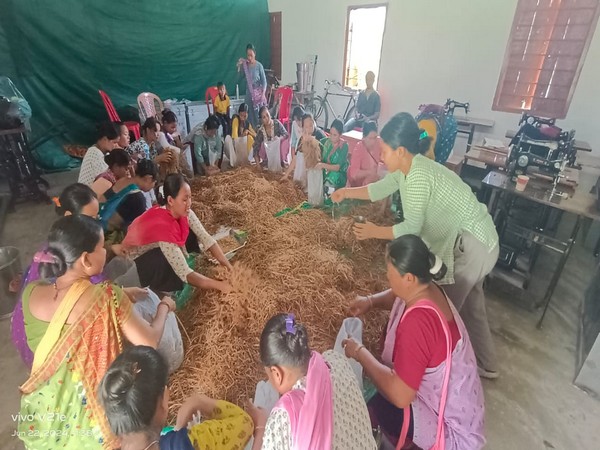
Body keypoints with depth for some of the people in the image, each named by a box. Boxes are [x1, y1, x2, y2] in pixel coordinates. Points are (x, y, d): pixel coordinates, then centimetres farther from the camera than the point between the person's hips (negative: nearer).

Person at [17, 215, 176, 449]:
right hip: (90, 407, -5)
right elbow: (149, 340, -20)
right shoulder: (107, 298, -30)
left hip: (44, 407, 5)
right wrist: (164, 306, -3)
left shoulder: (31, 293, -13)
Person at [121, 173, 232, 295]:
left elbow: (206, 239, -20)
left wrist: (229, 267, -28)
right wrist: (219, 285, -41)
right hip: (135, 263, -7)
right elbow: (184, 273, -41)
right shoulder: (162, 226, -39)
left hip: (159, 250, 7)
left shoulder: (184, 212, -20)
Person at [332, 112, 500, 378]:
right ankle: (485, 364, 42)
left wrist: (375, 232, -11)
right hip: (471, 239, 10)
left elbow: (412, 227, -23)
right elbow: (381, 189, 13)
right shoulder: (407, 166, 0)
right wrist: (347, 192, 4)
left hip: (472, 244, -10)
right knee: (469, 305, 23)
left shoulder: (418, 176, -28)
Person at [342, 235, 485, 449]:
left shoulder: (418, 321, -36)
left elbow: (400, 395, -36)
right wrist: (371, 301, -3)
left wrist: (360, 352, -25)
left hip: (450, 428, -8)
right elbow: (396, 296, 16)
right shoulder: (426, 290, -9)